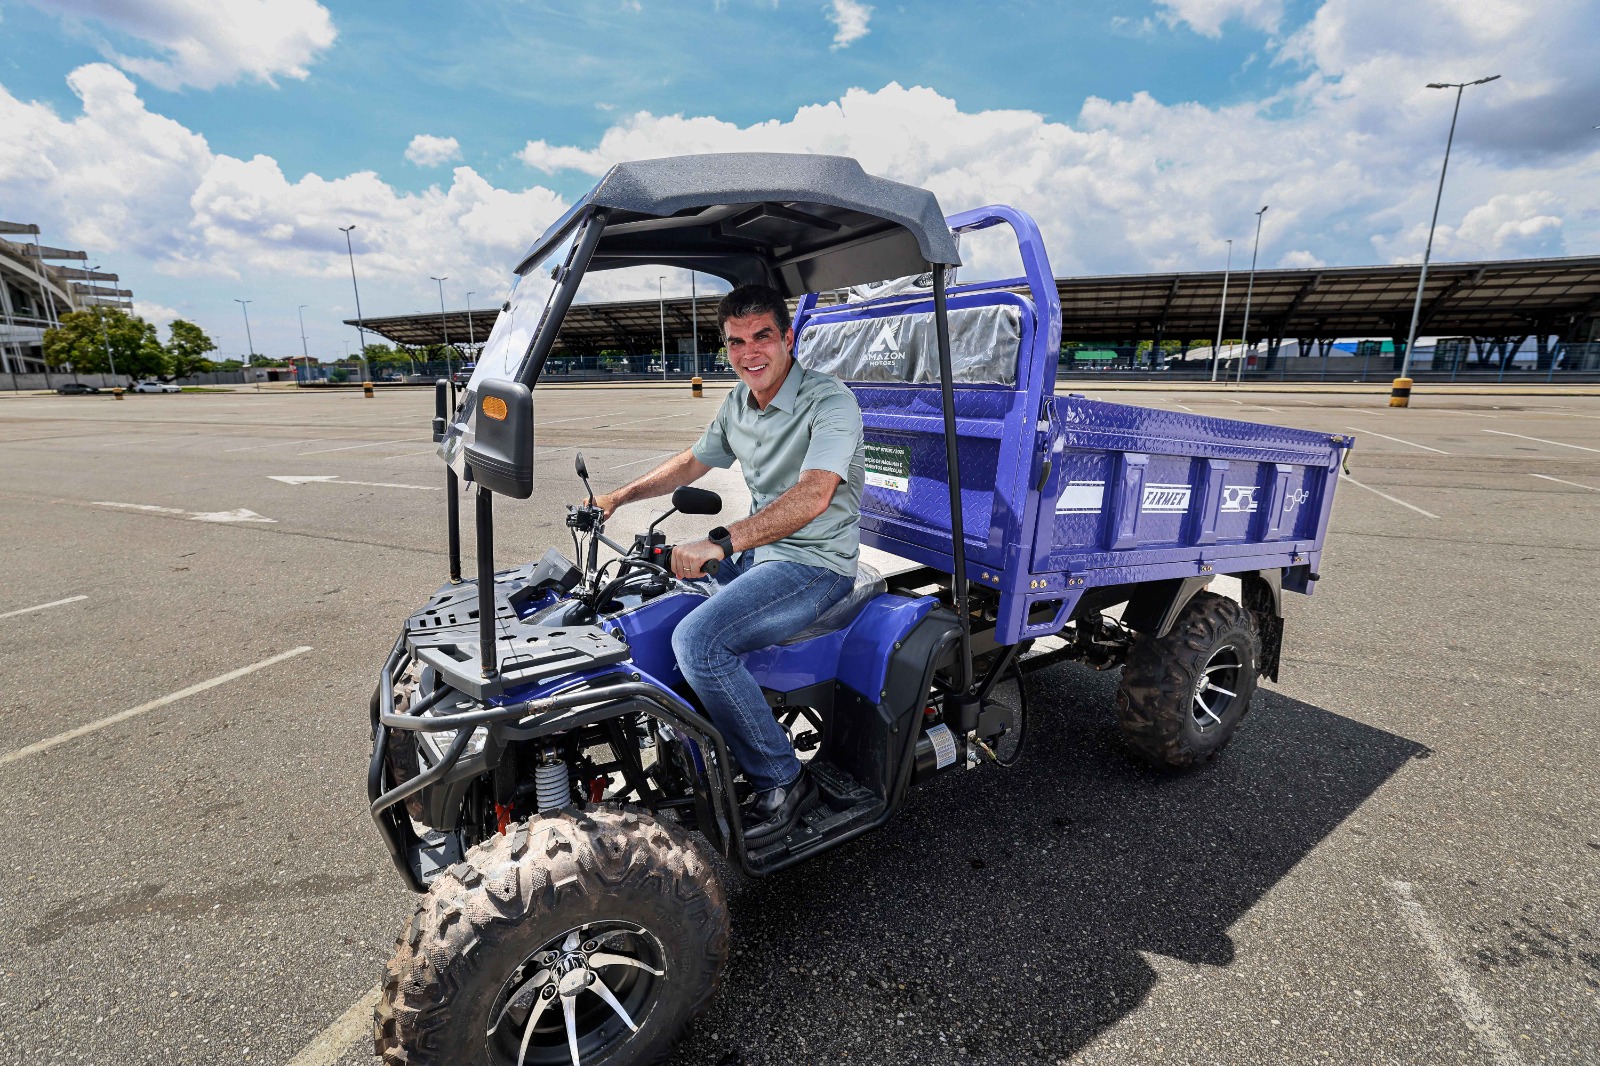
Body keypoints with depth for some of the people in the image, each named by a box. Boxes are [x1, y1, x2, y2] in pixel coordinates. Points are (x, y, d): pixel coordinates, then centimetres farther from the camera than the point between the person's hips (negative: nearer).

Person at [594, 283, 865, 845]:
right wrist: (622, 495, 16)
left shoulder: (830, 402, -17)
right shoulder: (738, 402, 8)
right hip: (758, 551, 9)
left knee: (697, 640, -27)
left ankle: (782, 782, -8)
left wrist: (721, 542, -42)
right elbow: (695, 460, 23)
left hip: (816, 564, -8)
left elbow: (813, 495, -33)